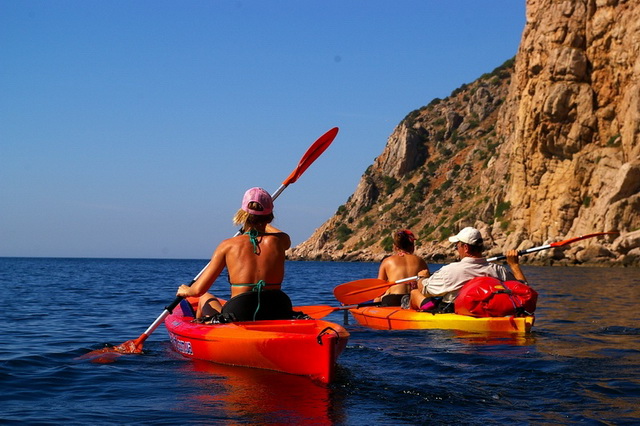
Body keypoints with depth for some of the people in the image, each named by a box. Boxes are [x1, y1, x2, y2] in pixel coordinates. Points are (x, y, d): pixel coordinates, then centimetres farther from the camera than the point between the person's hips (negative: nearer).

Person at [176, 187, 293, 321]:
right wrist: (261, 223, 49)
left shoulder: (228, 246, -3)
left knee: (206, 298, 32)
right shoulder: (279, 242, 1)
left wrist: (186, 290, 24)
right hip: (278, 316, 2)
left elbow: (198, 290, -1)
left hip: (238, 318, -1)